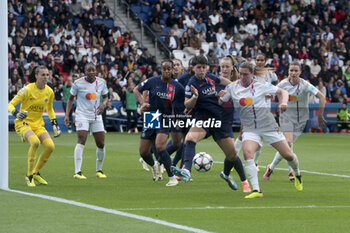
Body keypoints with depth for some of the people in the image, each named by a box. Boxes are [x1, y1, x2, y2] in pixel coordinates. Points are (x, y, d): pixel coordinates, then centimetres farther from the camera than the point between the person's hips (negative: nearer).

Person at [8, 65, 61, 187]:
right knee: (35, 142, -34)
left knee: (50, 146, -16)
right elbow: (10, 105, -15)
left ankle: (36, 172, 8)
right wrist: (16, 113, -35)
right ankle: (29, 175, -18)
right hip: (23, 122, -6)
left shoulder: (49, 92, 1)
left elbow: (50, 109, 20)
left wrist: (54, 124, 13)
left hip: (38, 124, 6)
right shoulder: (27, 90, -16)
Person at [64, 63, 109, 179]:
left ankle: (99, 170, 24)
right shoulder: (78, 83, -7)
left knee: (101, 144, 4)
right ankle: (77, 172, -24)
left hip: (96, 116, 4)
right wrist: (67, 114, -6)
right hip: (82, 115, -4)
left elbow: (105, 97, 14)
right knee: (81, 141, -20)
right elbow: (70, 98, 2)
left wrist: (103, 104, -9)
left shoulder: (101, 82, 2)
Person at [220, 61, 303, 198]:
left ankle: (297, 175, 37)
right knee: (247, 153, -29)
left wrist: (283, 102, -13)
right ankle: (256, 191, -31)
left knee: (288, 155, 1)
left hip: (268, 126, 0)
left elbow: (282, 92, 7)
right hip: (249, 129, 0)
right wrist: (220, 95, -16)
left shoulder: (261, 86, -2)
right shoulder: (232, 88, 1)